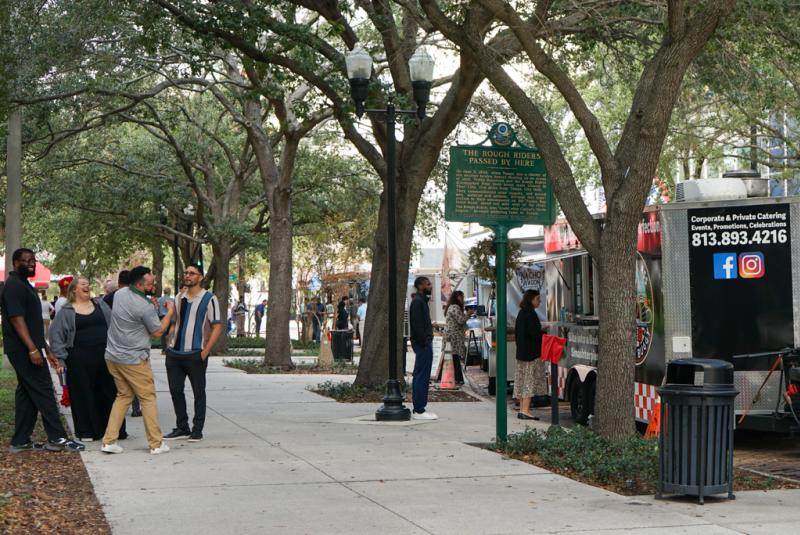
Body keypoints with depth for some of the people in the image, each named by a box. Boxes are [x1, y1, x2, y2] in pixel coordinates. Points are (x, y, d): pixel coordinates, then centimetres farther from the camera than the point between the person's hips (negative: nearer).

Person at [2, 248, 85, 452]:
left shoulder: (24, 285, 20)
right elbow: (16, 319, -21)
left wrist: (47, 350, 23)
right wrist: (33, 349, -26)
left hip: (27, 351, 10)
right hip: (23, 350, -10)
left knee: (26, 394, 11)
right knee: (43, 391, -9)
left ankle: (20, 441, 14)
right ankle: (57, 438, -7)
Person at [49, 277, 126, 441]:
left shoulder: (101, 305, 12)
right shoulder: (66, 311, 4)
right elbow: (56, 336, 2)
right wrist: (61, 359, -6)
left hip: (104, 356, 2)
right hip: (80, 360, -2)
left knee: (110, 393, 3)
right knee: (84, 395, 1)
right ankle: (87, 431, 10)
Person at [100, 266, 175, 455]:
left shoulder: (119, 294, 3)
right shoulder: (145, 306, -20)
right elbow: (158, 331, -7)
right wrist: (170, 312, 5)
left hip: (112, 356, 7)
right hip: (134, 359, -7)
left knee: (123, 395, 16)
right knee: (148, 398, 4)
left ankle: (109, 441, 9)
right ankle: (156, 443, 7)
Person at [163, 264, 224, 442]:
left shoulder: (209, 299, -4)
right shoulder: (179, 298, 15)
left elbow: (217, 327, -7)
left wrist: (205, 351, -14)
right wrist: (170, 344, 12)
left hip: (195, 354, -6)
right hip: (174, 353, 6)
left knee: (198, 393, 2)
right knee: (175, 391, 7)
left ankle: (197, 430, 9)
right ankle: (182, 428, 18)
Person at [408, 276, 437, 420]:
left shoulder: (421, 301, 19)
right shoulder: (418, 301, -13)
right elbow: (417, 325, -20)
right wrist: (424, 342, -20)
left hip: (423, 343, 11)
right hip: (423, 344, -11)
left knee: (419, 376, 12)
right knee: (422, 377, -10)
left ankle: (418, 409, 16)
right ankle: (419, 411, -10)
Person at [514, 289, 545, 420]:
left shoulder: (521, 313, 13)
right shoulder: (530, 314, -15)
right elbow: (534, 333, -20)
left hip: (522, 352, 9)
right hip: (531, 352, -9)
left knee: (523, 381, 11)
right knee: (530, 380, -8)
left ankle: (522, 409, 13)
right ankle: (525, 410, -11)